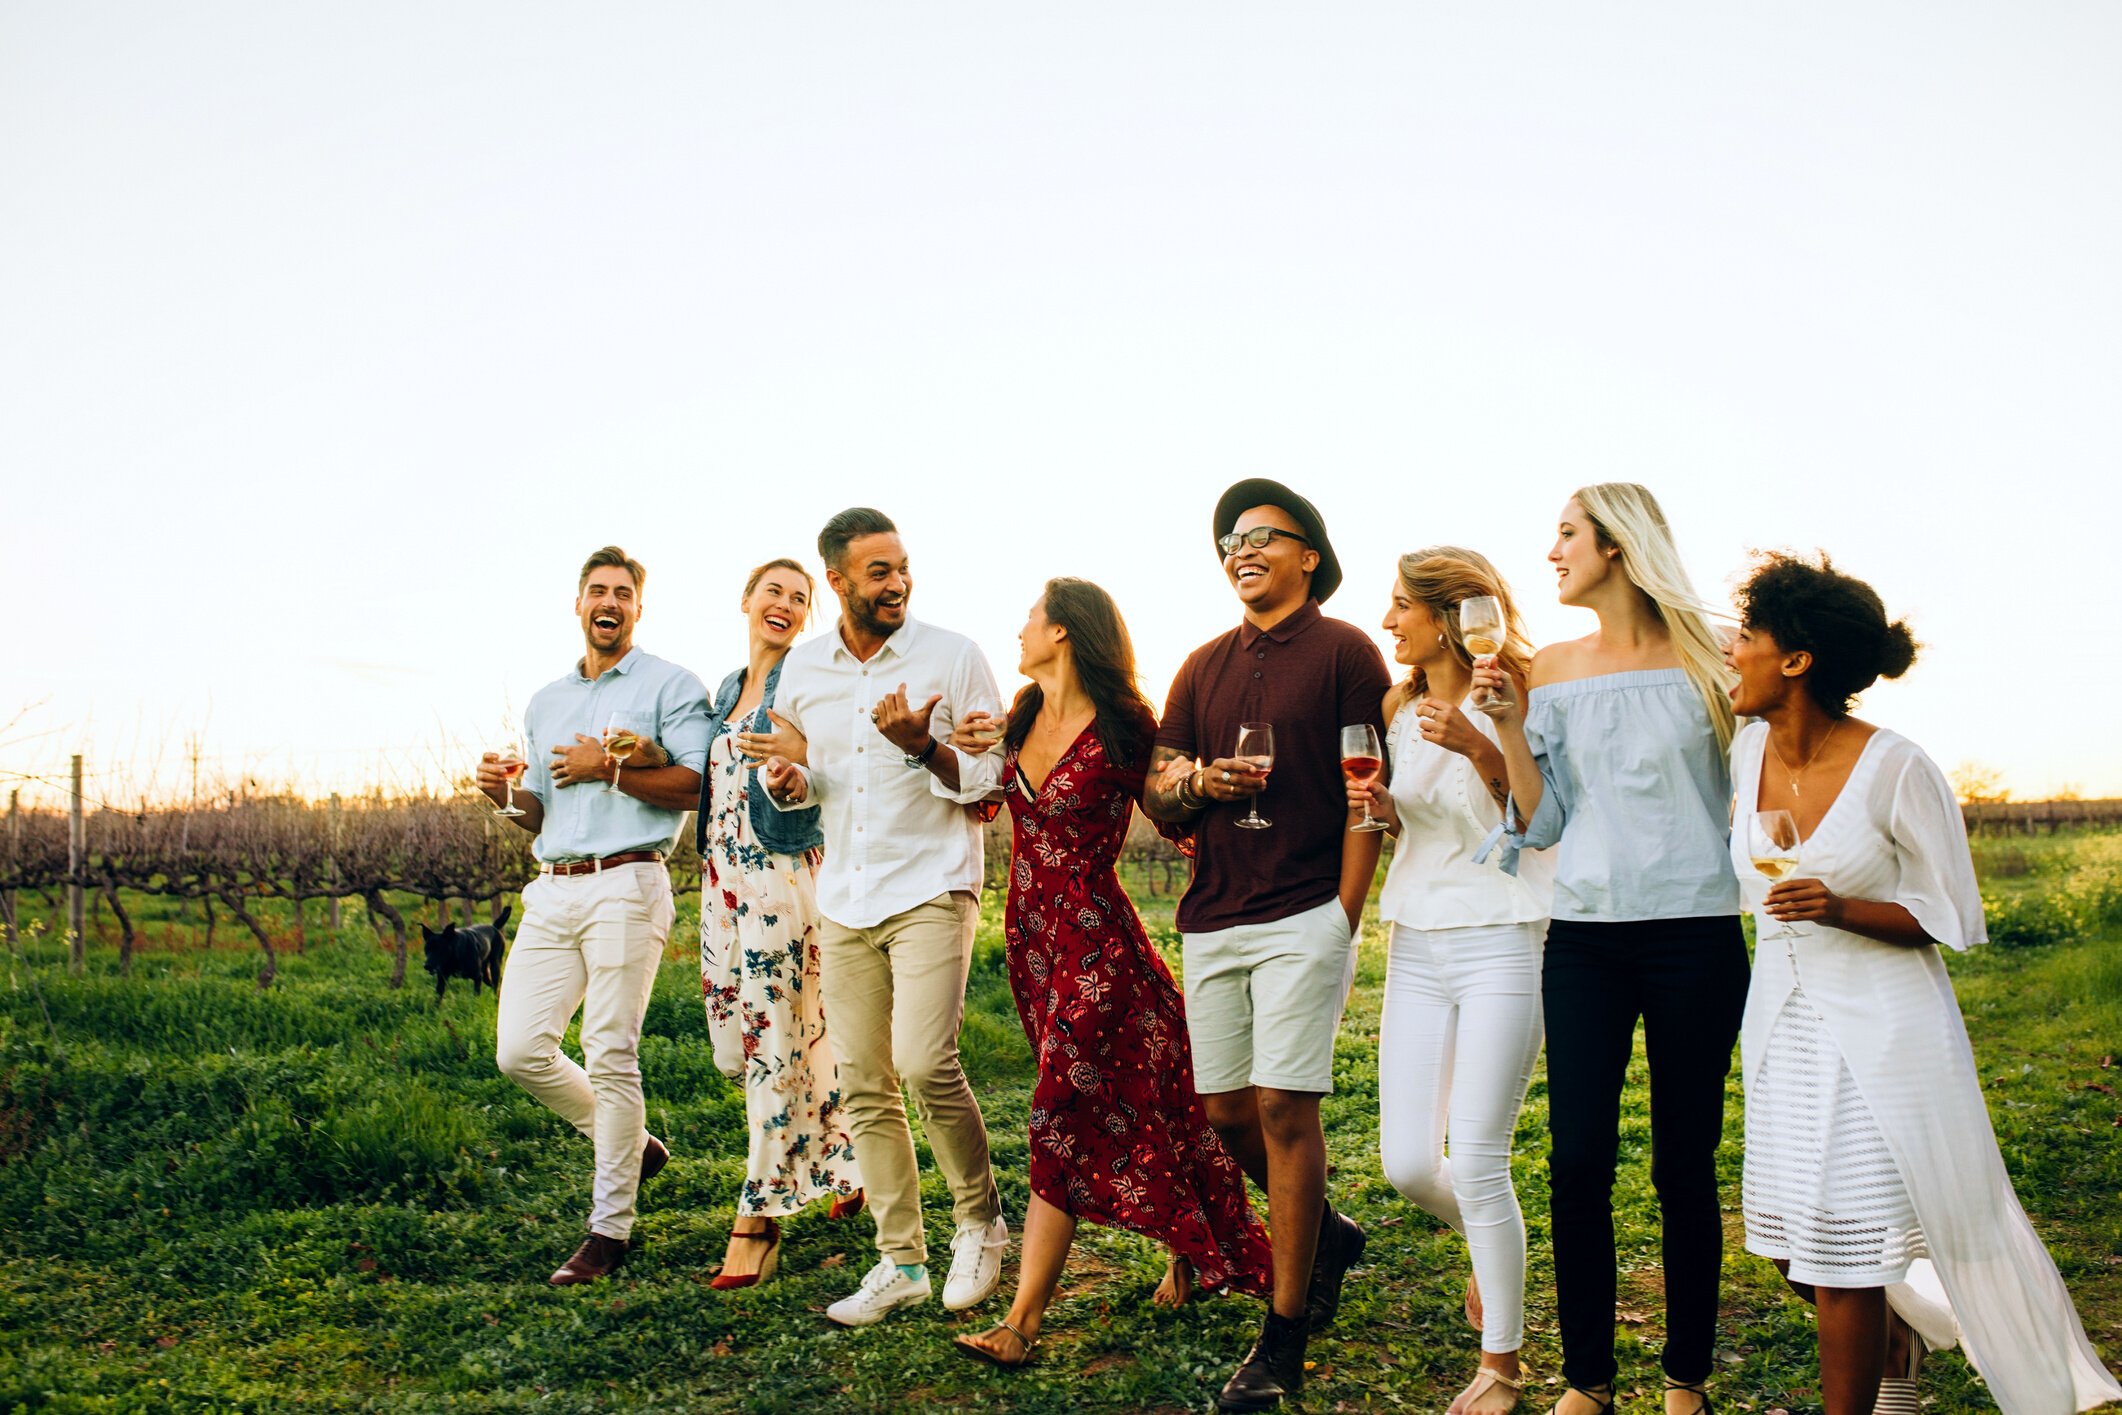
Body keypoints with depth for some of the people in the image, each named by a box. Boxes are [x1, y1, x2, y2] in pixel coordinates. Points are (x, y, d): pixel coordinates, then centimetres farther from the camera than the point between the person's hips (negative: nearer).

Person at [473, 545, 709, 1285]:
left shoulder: (669, 685, 2)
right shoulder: (546, 702, 23)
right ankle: (631, 1145, 22)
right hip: (552, 891, 7)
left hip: (625, 885, -6)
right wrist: (507, 793, 5)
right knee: (520, 1049, 0)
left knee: (610, 1055, -8)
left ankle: (610, 1228, 2)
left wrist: (607, 769, -13)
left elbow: (700, 784, -10)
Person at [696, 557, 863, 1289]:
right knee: (735, 1042, 9)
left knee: (775, 1041, -6)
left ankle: (757, 1218, 0)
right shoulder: (727, 689, 18)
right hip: (722, 875, 8)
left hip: (781, 871, -8)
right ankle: (844, 1157, 28)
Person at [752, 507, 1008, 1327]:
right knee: (863, 1088, 4)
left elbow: (997, 781, -4)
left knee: (926, 1066, -17)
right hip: (844, 901, 5)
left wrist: (923, 747, -21)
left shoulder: (952, 658, -5)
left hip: (931, 891, -4)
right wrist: (786, 782, -4)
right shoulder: (801, 670, 8)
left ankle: (980, 1220, 6)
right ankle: (901, 1261, 14)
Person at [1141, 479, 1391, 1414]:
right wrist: (1197, 782, -6)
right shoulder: (1204, 667, 16)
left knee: (1284, 1108, -8)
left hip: (1303, 917, -6)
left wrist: (1344, 917, -10)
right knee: (1227, 1111, 8)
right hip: (1211, 919, 6)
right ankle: (1327, 1235, 35)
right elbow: (1156, 793, 17)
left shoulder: (1344, 652, 0)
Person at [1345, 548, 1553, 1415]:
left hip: (1502, 944, -6)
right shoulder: (1402, 711, 14)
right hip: (1417, 945, 6)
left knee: (1476, 1160, -8)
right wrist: (1383, 812, 2)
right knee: (1406, 1164, 3)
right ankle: (1492, 1244, 36)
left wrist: (1479, 750, -23)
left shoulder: (1512, 702, -6)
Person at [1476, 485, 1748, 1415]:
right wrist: (1510, 726, -2)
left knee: (1684, 1163, 4)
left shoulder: (1705, 660, 0)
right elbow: (1540, 825, 7)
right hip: (1584, 938, 3)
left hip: (1695, 935, -2)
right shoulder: (1553, 669, 9)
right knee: (1577, 1160, 0)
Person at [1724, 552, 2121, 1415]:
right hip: (1781, 1026, 6)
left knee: (1842, 1252, -6)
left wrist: (1838, 909, -24)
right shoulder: (1749, 750, -1)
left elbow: (1950, 919, -12)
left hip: (1879, 1033, -6)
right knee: (1796, 1249, 11)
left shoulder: (1897, 770, -17)